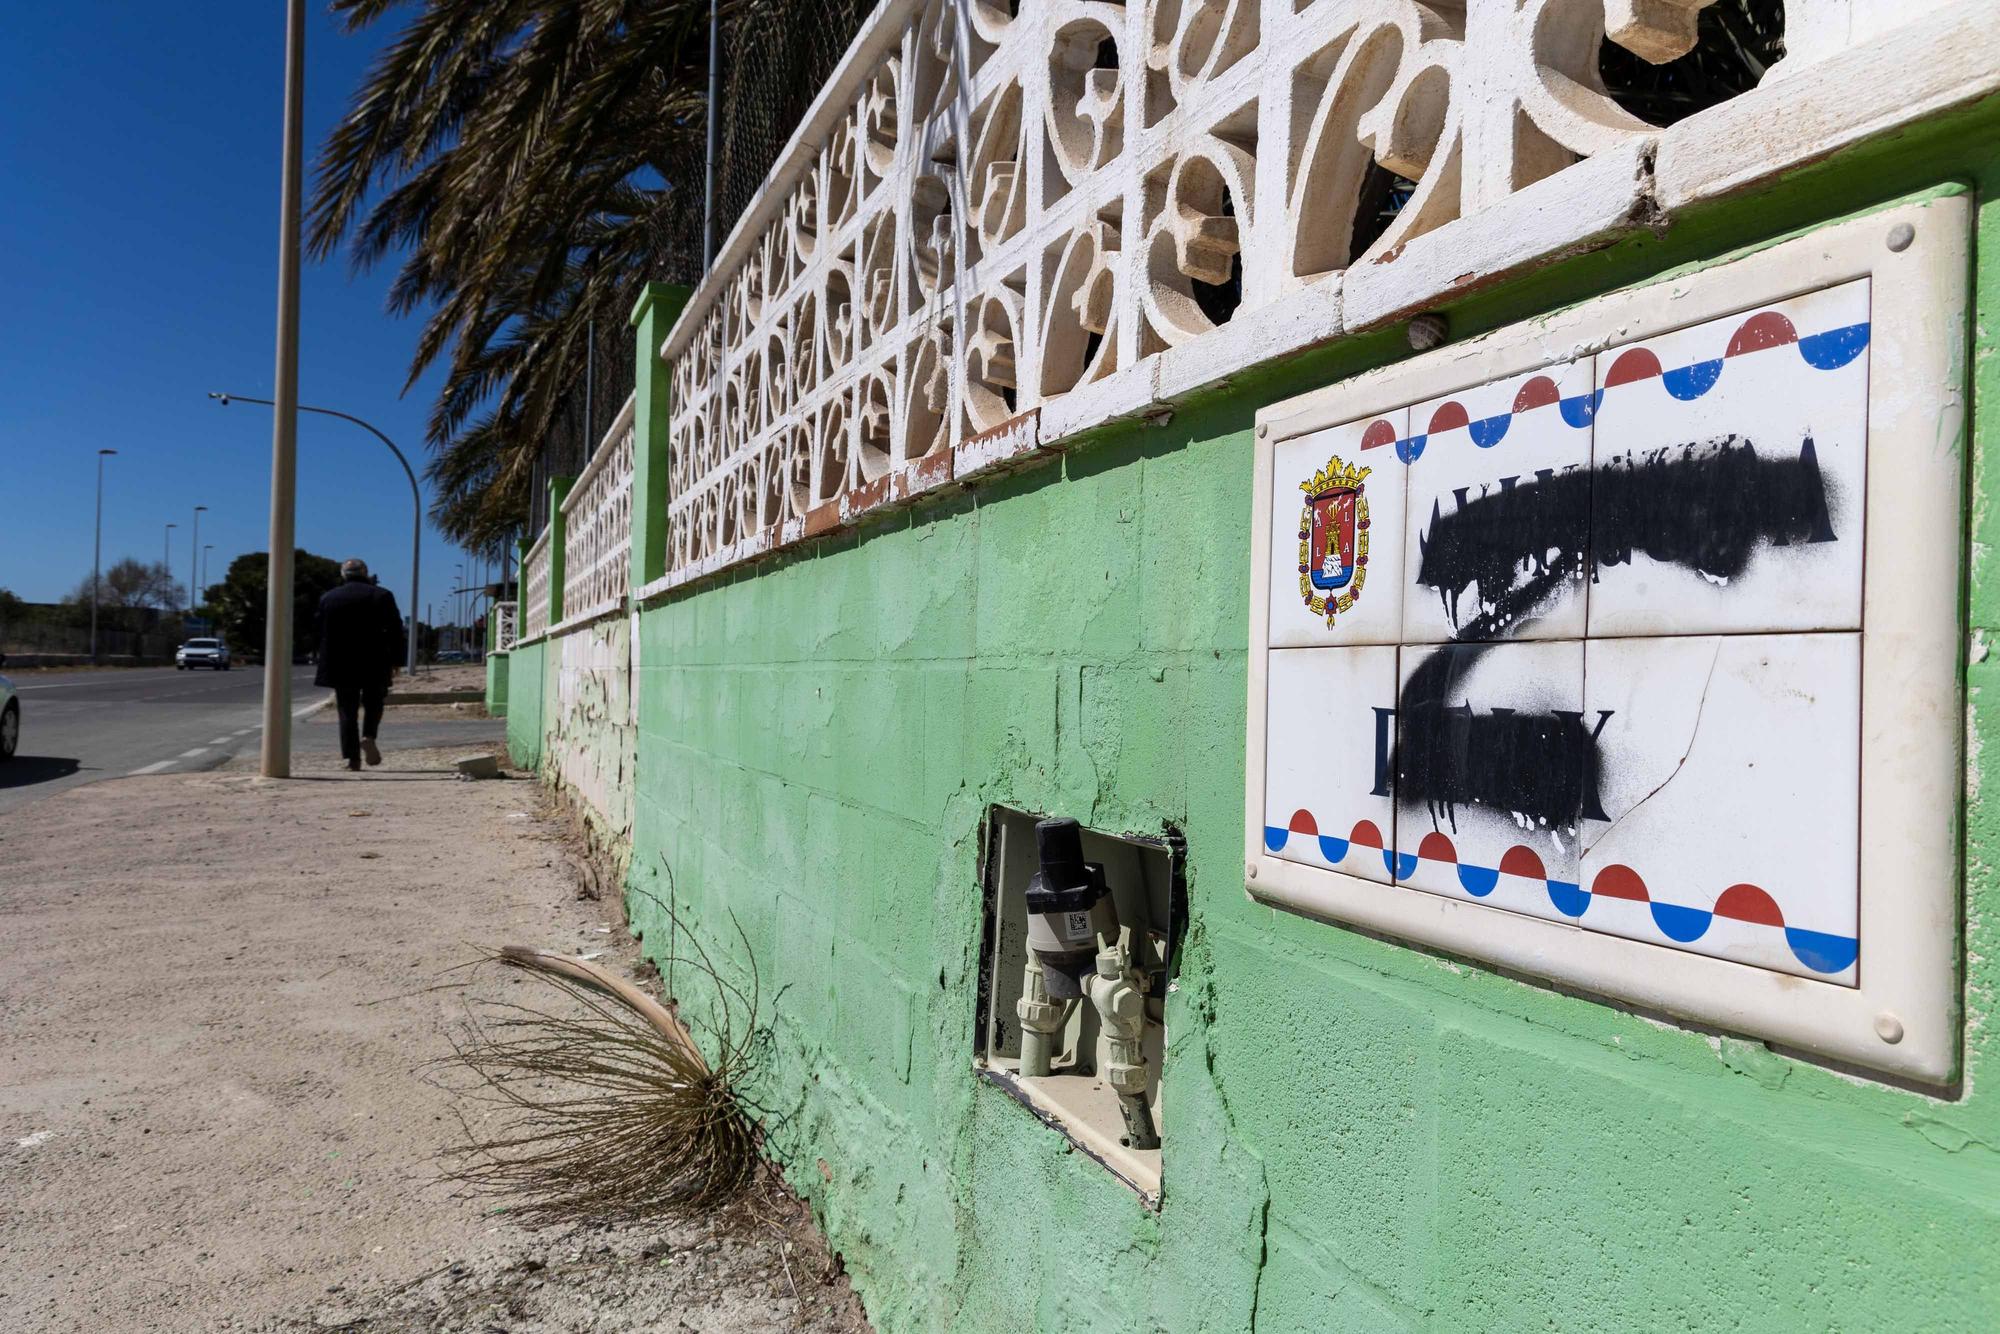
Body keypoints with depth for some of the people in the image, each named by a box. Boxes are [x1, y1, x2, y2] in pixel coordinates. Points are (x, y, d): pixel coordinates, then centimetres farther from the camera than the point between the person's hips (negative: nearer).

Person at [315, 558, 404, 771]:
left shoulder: (328, 598, 5)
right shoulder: (382, 595, 0)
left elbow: (322, 634, 8)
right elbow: (395, 630, -2)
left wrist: (327, 667, 16)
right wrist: (394, 659, 4)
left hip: (340, 665, 1)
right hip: (375, 664, -1)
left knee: (347, 710, 7)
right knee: (373, 702, 17)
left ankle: (352, 757, 1)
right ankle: (368, 736, -8)